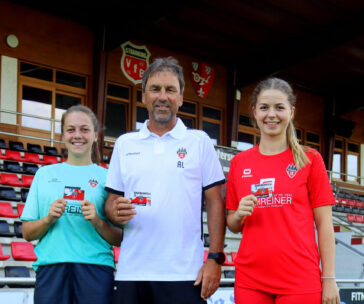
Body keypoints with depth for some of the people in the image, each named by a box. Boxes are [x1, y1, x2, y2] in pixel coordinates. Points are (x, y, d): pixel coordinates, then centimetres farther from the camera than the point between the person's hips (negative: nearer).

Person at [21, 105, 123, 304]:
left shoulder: (106, 177, 8)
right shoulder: (45, 174, 13)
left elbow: (119, 239, 6)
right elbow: (27, 233, 12)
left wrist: (97, 222, -11)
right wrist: (48, 219, -6)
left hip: (95, 268, -1)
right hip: (51, 267, 1)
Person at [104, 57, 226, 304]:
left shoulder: (199, 142, 6)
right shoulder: (124, 144, 12)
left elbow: (215, 203, 3)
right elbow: (111, 202, 14)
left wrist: (215, 258, -5)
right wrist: (116, 212, -9)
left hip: (184, 274, -2)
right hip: (131, 273, 2)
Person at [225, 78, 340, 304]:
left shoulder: (310, 159, 2)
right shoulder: (239, 162, 8)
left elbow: (324, 223, 0)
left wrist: (329, 279, -6)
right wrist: (239, 215, -8)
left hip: (300, 283, -2)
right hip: (250, 280, 2)